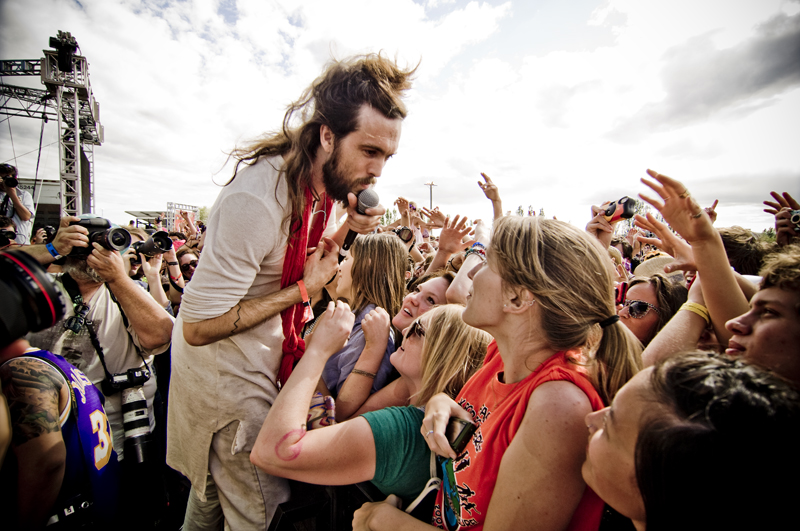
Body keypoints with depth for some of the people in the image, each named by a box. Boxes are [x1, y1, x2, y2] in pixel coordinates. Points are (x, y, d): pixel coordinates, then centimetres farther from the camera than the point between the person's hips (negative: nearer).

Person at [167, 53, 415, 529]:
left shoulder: (323, 184, -4)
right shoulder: (258, 198, -32)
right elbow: (199, 326, -27)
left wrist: (347, 230, -9)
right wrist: (303, 289, -25)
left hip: (262, 360, 8)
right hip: (227, 380, -7)